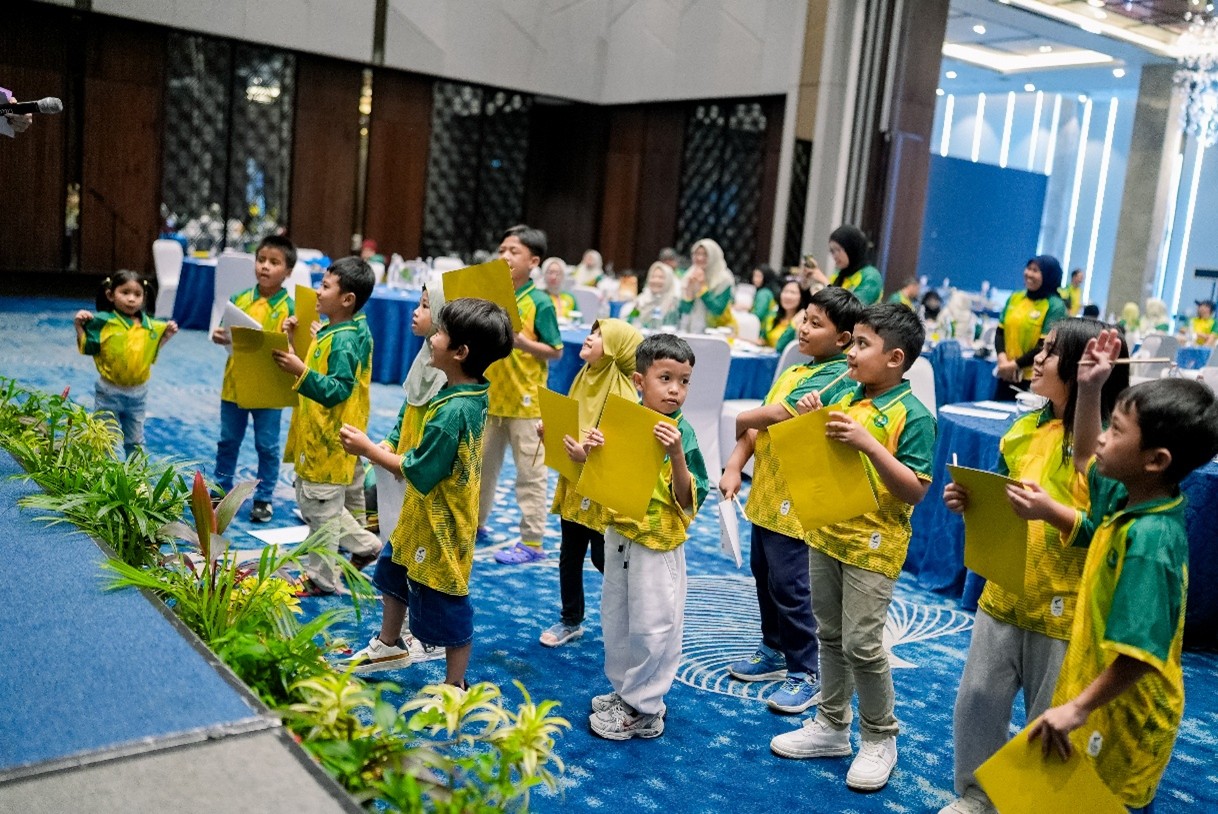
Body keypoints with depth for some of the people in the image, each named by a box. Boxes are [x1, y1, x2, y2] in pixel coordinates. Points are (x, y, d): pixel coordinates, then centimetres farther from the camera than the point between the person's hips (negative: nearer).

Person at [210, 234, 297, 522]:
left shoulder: (289, 308, -10)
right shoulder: (239, 299, 2)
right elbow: (225, 334, 9)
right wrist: (220, 337, -13)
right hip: (234, 383, 4)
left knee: (267, 446, 8)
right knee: (228, 441, 17)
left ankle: (264, 497, 22)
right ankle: (221, 489, 33)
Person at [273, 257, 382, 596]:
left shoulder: (345, 341, -22)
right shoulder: (327, 331, 8)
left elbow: (337, 390, -26)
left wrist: (301, 370, -34)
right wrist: (294, 343, 7)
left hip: (329, 442, -10)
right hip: (314, 436, 10)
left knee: (320, 508, 3)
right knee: (312, 502, 21)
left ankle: (320, 578, 18)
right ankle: (365, 544, 32)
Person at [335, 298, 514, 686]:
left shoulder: (453, 411, -31)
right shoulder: (468, 395, -1)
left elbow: (419, 472, -25)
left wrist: (368, 449, -15)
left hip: (441, 527, -11)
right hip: (423, 518, 11)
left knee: (446, 610, 6)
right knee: (392, 572, 30)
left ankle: (455, 688, 23)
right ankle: (389, 645, 51)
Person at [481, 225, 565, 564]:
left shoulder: (539, 302, -12)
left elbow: (555, 350, -11)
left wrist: (522, 342, -25)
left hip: (525, 400, -6)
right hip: (490, 396, 7)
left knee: (530, 472, 1)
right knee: (482, 464, 19)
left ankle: (532, 542, 7)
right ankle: (475, 521, 36)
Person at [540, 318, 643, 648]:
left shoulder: (623, 394, -19)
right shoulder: (583, 378, 5)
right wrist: (549, 432, -2)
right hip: (573, 485, 7)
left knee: (604, 559, 5)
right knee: (569, 556, 15)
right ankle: (571, 620, 31)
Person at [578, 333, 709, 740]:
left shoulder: (682, 434, -14)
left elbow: (688, 499, -17)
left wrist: (677, 455, -31)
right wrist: (585, 454, -13)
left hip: (658, 543, -6)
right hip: (619, 534, 6)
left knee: (652, 626, 4)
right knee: (615, 618, 18)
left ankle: (643, 709, 21)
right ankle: (623, 691, 37)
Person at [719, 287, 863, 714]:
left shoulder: (837, 378, -17)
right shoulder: (792, 372, 11)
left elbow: (775, 414, -25)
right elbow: (757, 427, 8)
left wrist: (741, 419, -7)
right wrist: (734, 465, -5)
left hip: (798, 500, -9)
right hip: (765, 494, 9)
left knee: (789, 586, -3)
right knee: (764, 575, 19)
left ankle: (806, 673, 12)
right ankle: (774, 651, 36)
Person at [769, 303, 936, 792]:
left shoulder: (913, 415, -14)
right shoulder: (846, 399, 6)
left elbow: (915, 491, -19)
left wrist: (868, 443, -27)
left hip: (873, 545, -7)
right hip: (826, 533, 7)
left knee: (862, 644, -2)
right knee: (830, 635, 16)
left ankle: (880, 738, 18)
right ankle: (831, 725, 30)